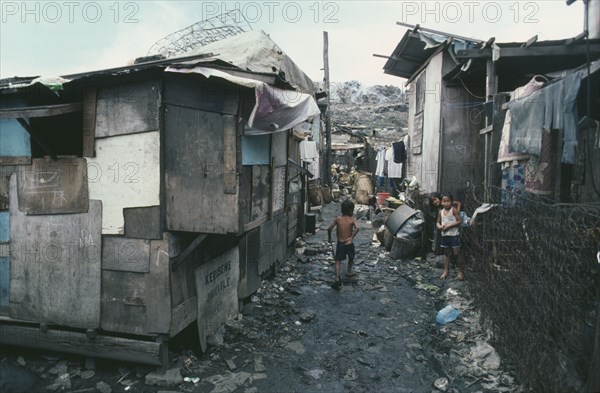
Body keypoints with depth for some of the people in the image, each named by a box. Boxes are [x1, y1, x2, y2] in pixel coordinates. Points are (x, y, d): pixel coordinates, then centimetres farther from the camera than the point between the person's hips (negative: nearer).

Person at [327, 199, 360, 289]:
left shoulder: (338, 219, -4)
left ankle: (337, 278, -15)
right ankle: (349, 272, 45)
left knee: (338, 261, 1)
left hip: (340, 243, 0)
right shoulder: (352, 219, -8)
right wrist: (351, 238, -21)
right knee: (351, 258, 27)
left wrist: (329, 238, 8)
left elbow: (329, 229, -7)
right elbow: (357, 228, -28)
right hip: (349, 243, 0)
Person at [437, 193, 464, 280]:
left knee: (456, 253, -3)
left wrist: (449, 225, -20)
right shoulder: (441, 212, 6)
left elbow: (459, 221, -12)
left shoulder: (454, 210, -9)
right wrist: (439, 226, -9)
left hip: (453, 235, -5)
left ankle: (461, 271, 9)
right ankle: (446, 271, 18)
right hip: (444, 235, 5)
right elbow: (438, 222, 13)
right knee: (446, 253, 12)